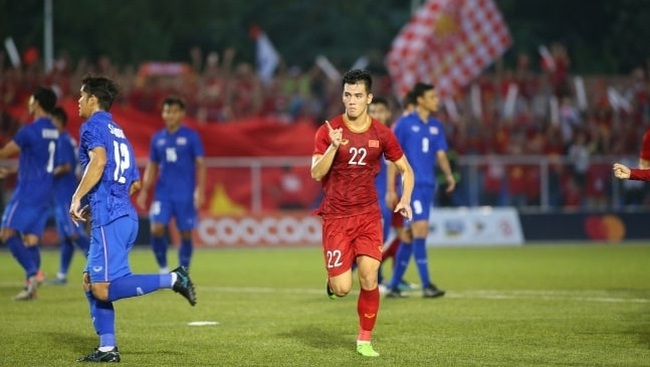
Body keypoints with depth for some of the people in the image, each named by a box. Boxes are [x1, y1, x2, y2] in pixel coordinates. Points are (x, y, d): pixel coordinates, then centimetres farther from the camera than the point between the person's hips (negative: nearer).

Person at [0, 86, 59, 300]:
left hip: (28, 191, -8)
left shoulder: (29, 131, -14)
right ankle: (31, 287, 1)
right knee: (31, 239, 7)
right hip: (44, 193, 8)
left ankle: (33, 274, -22)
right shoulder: (53, 132, 12)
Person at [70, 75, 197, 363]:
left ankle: (172, 279, -18)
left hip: (108, 219, -9)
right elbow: (135, 184, 27)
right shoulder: (119, 133, 24)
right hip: (126, 216, 9)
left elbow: (99, 160, -23)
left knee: (103, 289, -13)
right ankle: (107, 348, 9)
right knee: (90, 281, 13)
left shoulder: (93, 126, -3)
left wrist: (77, 197, -18)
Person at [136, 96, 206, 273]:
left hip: (185, 196, -3)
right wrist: (144, 191, 6)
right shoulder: (157, 138, 9)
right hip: (163, 194, 3)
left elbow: (200, 164, -4)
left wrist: (200, 190, -14)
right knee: (156, 229, -12)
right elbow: (152, 167, 15)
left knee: (185, 233, 2)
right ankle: (163, 268, 6)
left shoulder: (191, 136, -2)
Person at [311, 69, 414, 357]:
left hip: (368, 215, 2)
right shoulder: (328, 131, -5)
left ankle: (365, 339, 6)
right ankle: (334, 279, 31)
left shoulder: (381, 134, 1)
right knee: (342, 289, -8)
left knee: (369, 277, -12)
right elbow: (316, 173, -12)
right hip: (335, 217, -2)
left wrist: (405, 199, -4)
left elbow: (406, 170, 12)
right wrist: (333, 146, -26)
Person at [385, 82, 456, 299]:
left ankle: (393, 285, 15)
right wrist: (391, 189, -6)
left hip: (428, 185, 6)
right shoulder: (404, 124, -4)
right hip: (412, 183, -6)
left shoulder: (436, 127, 12)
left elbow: (441, 155, 10)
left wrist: (448, 174, -11)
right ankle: (426, 285, -15)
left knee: (411, 235, 8)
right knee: (421, 228, -16)